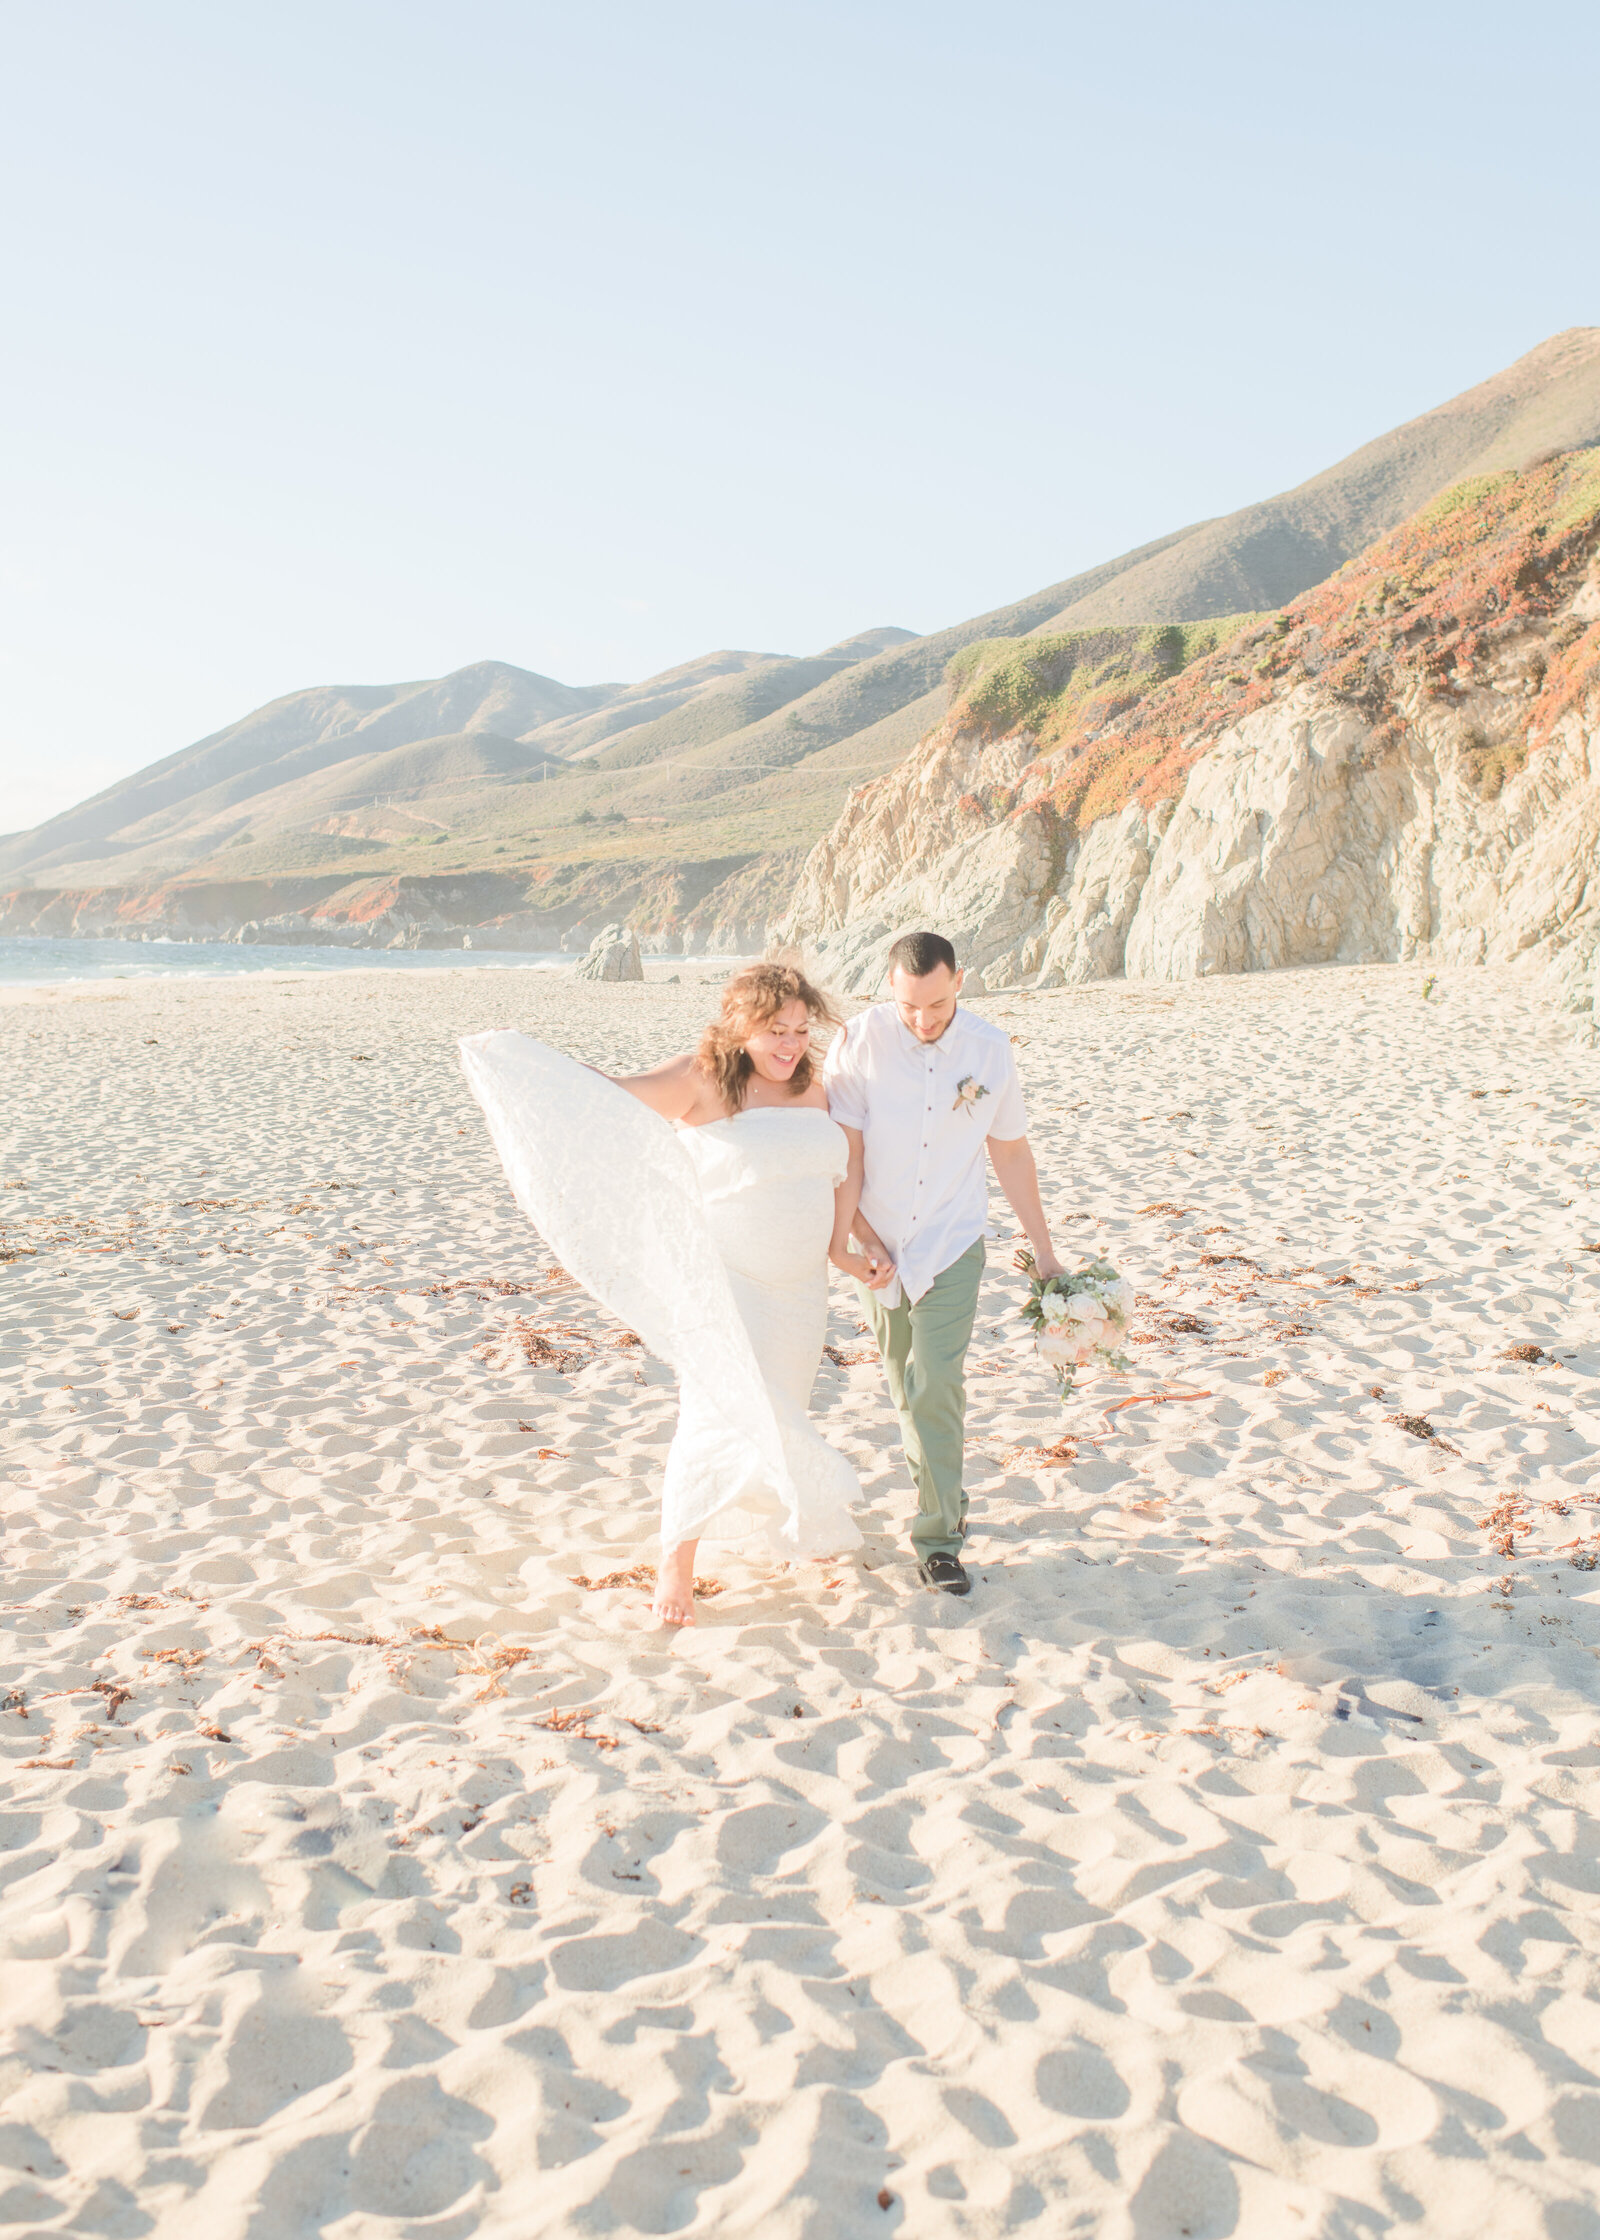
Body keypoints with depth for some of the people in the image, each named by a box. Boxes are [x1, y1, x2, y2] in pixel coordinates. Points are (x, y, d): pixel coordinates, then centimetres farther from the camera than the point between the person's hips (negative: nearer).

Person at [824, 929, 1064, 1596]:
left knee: (936, 1384, -12)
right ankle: (942, 1491, 39)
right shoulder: (861, 1040, -13)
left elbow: (1011, 1151, 5)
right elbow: (844, 1147, -9)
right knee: (904, 1381, 15)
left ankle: (939, 1539, -2)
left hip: (952, 1246, -1)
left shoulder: (990, 1049, -7)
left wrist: (1044, 1249, 10)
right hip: (879, 1245, 1)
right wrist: (861, 1236, -15)